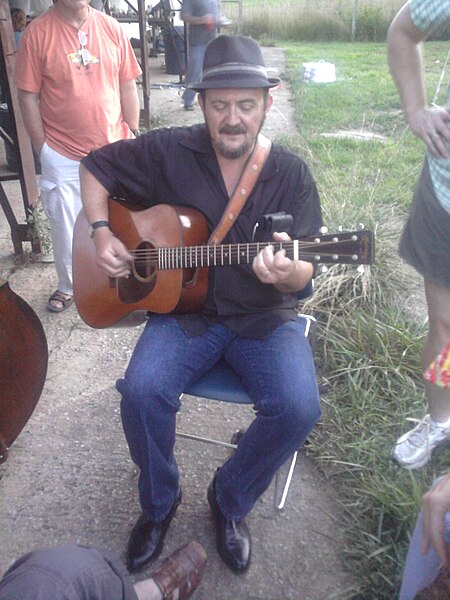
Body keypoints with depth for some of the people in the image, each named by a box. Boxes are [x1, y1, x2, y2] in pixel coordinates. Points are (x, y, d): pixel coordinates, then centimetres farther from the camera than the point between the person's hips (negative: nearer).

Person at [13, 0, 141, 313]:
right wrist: (44, 150, -6)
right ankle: (69, 286, 30)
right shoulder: (37, 33, -7)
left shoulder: (111, 28, 2)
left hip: (114, 149, 2)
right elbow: (28, 97, -5)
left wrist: (133, 136, 5)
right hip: (64, 156, -2)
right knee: (66, 227, 8)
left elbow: (128, 87, 7)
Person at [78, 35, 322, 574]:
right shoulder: (168, 153, -2)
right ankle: (158, 504, 8)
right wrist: (102, 233, -3)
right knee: (141, 390, -26)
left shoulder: (290, 174, -2)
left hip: (264, 316, 0)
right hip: (186, 308, 0)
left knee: (298, 407, -24)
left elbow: (301, 276, -5)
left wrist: (286, 272, -30)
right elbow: (94, 166, 12)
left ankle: (229, 502, 8)